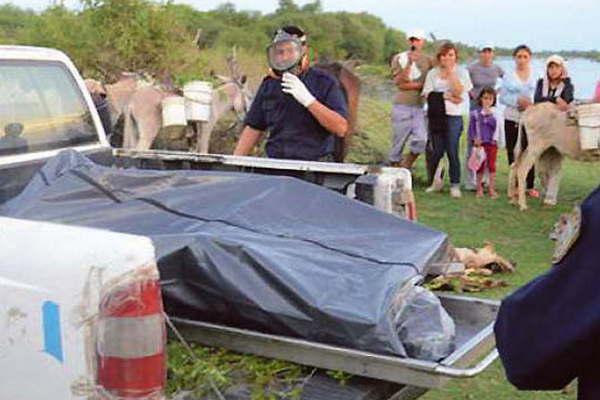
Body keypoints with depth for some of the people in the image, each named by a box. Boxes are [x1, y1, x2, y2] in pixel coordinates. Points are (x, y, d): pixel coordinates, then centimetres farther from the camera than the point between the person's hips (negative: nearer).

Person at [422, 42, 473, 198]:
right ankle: (435, 182, 19)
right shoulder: (433, 73, 11)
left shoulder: (461, 72, 5)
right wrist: (446, 96, -10)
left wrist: (450, 72, -10)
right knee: (437, 151, 5)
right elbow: (428, 95, 0)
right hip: (436, 115, 2)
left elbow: (458, 92, -11)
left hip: (454, 116, -2)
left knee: (452, 151, -6)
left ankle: (455, 185, 2)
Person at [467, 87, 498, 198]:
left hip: (492, 143, 0)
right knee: (480, 166, 5)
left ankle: (492, 189, 9)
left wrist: (489, 115, -16)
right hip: (480, 143, 0)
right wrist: (474, 139, -8)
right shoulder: (475, 114, 2)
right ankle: (479, 188, 12)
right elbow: (471, 128, 4)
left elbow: (496, 125, -11)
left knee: (492, 165, 3)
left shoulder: (495, 113, 2)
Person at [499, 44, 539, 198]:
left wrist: (531, 104, -15)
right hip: (512, 119, 1)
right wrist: (518, 100, -14)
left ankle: (530, 186, 7)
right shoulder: (508, 77, 6)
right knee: (512, 152, 4)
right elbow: (503, 98, 1)